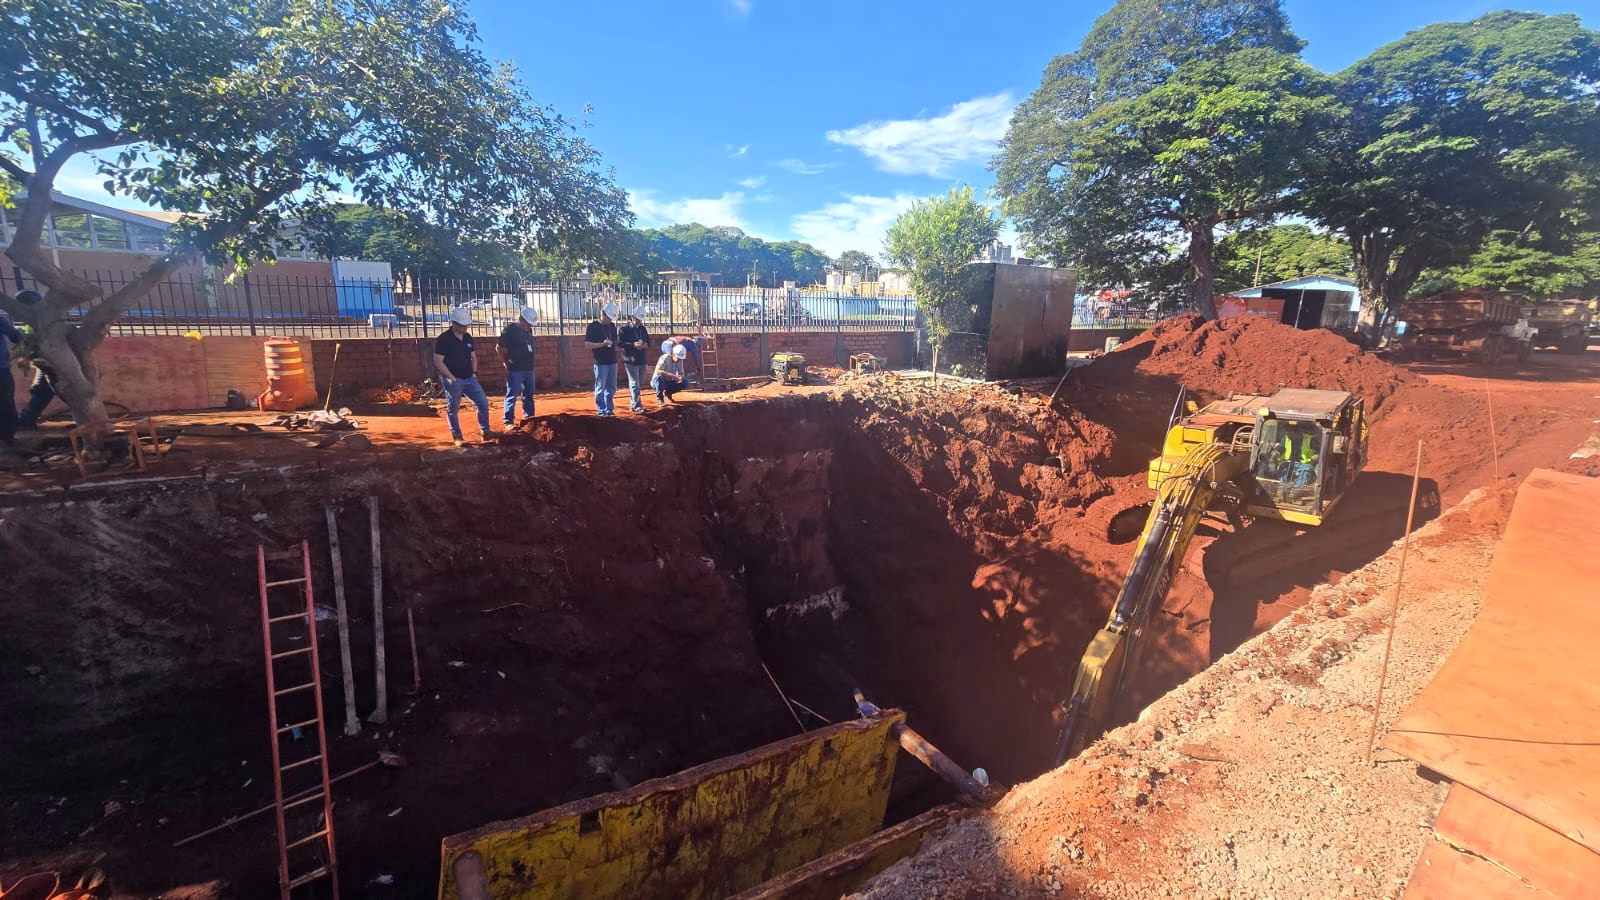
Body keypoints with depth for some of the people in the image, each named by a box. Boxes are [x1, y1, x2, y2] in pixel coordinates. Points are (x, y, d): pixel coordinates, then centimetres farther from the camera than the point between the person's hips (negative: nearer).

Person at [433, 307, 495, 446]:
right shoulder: (444, 339, -12)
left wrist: (474, 372, 6)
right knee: (453, 409, 3)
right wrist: (452, 378, -17)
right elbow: (438, 361, -14)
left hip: (469, 378, 6)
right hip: (453, 380, -6)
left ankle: (485, 431, 13)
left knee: (483, 402, 3)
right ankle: (457, 437, 11)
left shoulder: (468, 337, 8)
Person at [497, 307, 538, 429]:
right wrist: (506, 363, -8)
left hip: (529, 368, 8)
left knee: (528, 395, 15)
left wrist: (530, 363, 13)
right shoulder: (510, 329, -11)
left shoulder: (528, 330, 11)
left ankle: (529, 417, 27)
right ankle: (508, 421, 2)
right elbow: (499, 348, -10)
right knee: (512, 396, -3)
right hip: (515, 370, -8)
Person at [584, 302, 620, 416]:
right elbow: (587, 344, -10)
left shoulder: (612, 326, 12)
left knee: (611, 388, 10)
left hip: (612, 362, 6)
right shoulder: (593, 326, -6)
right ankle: (601, 410, 10)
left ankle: (609, 409, 21)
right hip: (601, 363, -6)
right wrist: (602, 344, -20)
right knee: (600, 388, 1)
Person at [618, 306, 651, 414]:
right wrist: (633, 344, -22)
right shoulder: (624, 329, -6)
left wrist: (645, 345, -6)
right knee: (634, 384, -8)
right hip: (630, 361, -7)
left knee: (640, 383, 14)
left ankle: (634, 404, 28)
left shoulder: (643, 329, 13)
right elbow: (620, 343, -11)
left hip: (642, 360, 7)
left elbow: (648, 341, 18)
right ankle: (637, 406, -8)